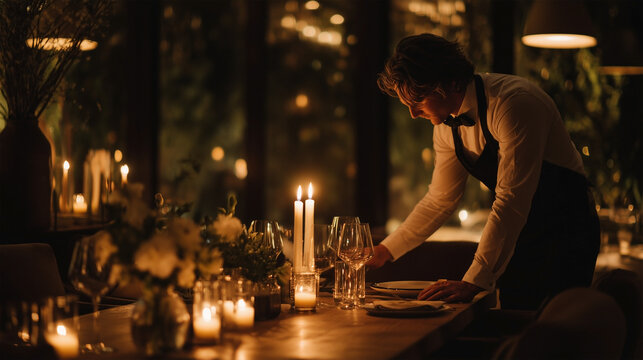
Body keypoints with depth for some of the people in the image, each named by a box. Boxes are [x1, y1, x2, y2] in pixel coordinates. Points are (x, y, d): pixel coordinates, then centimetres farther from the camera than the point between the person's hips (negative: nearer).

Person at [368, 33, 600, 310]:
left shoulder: (515, 103, -25)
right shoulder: (447, 125, 1)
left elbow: (511, 202, -29)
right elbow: (440, 199, 13)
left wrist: (474, 282, -32)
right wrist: (384, 251, 8)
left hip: (564, 232, -7)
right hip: (516, 235, 7)